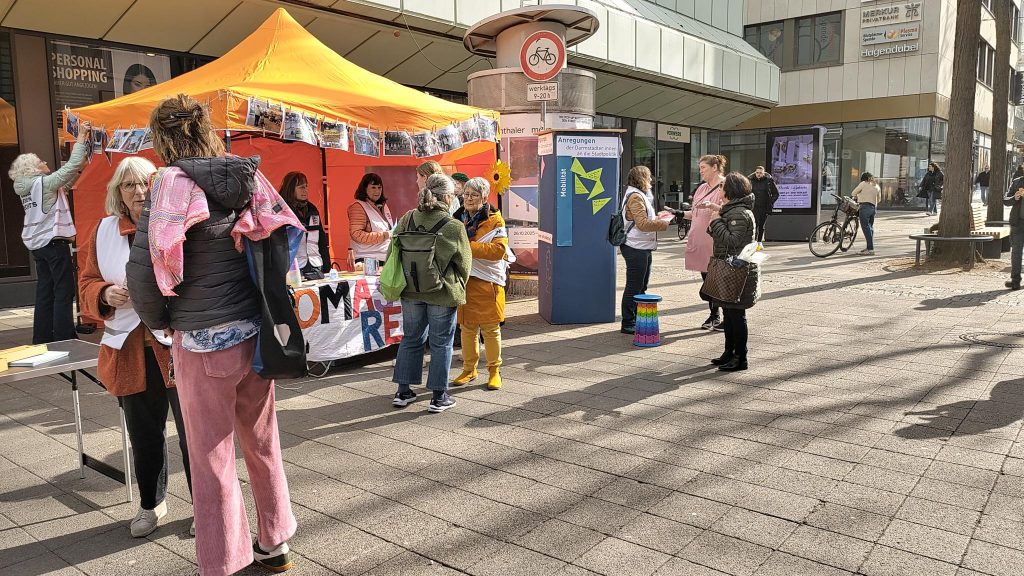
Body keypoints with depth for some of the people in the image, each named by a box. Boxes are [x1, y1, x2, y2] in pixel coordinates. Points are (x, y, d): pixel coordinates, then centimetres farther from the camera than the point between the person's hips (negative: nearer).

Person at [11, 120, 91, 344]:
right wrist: (81, 138, -5)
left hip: (38, 245, 9)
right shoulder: (44, 183, -11)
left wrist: (81, 164, 20)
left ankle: (42, 338, 14)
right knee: (64, 291, -5)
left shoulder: (27, 188, 13)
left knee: (45, 291, 11)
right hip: (54, 241, -8)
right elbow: (70, 167, -12)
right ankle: (64, 339, -6)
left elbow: (66, 180, 20)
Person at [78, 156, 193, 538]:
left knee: (192, 432, 5)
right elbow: (87, 284, 12)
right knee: (144, 435, 17)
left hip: (178, 346, -4)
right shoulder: (104, 231, 9)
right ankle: (151, 504, 37)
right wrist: (105, 294, -8)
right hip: (130, 351, 4)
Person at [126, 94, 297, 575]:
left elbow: (144, 266, -15)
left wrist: (158, 320, 2)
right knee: (262, 442, 18)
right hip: (256, 332, 5)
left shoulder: (173, 184, -11)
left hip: (204, 342, -5)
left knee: (212, 458, 8)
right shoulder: (249, 179, 3)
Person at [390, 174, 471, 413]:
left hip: (410, 291, 4)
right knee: (441, 343, 8)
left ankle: (403, 392, 24)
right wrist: (457, 288, 16)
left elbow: (393, 254, 6)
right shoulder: (454, 227, -13)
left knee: (411, 339, 17)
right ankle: (438, 397, 15)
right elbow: (464, 263, -1)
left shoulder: (407, 219, -2)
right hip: (442, 293, -4)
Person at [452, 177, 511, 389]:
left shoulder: (494, 220, -5)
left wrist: (468, 246, -21)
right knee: (467, 328, 11)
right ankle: (469, 369, 25)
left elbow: (498, 250, -17)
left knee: (491, 329, 3)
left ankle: (494, 370, 18)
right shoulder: (459, 219, 11)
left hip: (487, 283, -4)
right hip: (463, 281, 5)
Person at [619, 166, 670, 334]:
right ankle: (628, 324, 2)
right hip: (636, 249, -11)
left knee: (641, 286, 16)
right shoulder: (635, 197, -15)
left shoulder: (640, 195, 19)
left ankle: (638, 321, 25)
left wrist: (657, 218, 15)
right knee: (634, 287, -5)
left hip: (643, 248, 11)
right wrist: (663, 223, -14)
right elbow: (643, 224, -22)